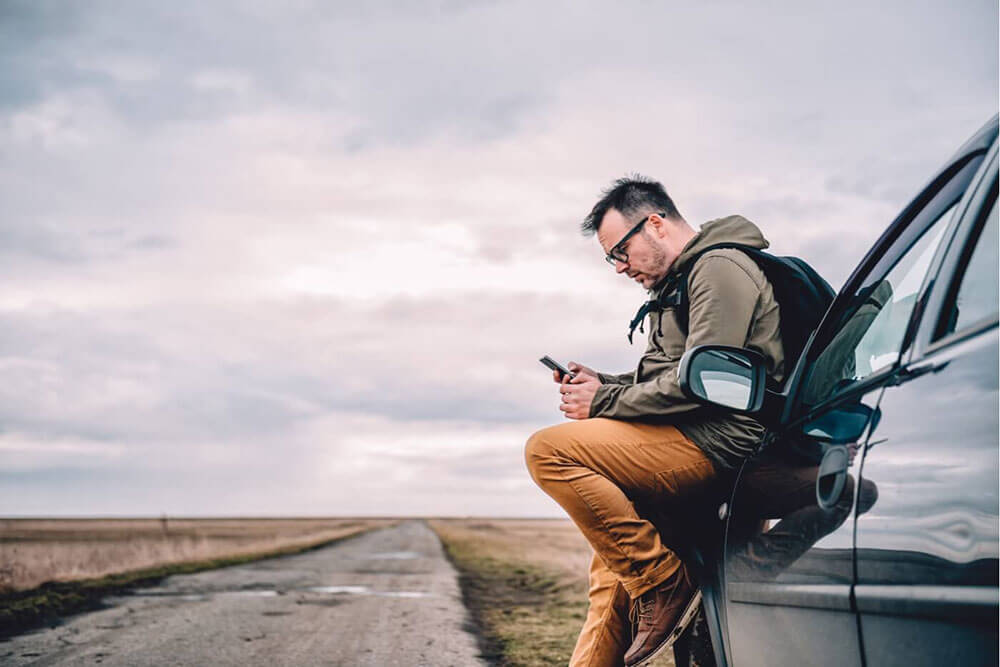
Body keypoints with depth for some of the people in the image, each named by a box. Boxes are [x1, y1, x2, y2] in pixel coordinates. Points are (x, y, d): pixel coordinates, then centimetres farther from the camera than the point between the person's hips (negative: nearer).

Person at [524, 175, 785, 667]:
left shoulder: (721, 268, -9)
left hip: (714, 445, -11)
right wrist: (601, 384, 7)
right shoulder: (680, 282, 24)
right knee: (613, 563, 15)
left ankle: (664, 583, -14)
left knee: (549, 451, -20)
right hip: (694, 444, 11)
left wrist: (605, 403, -11)